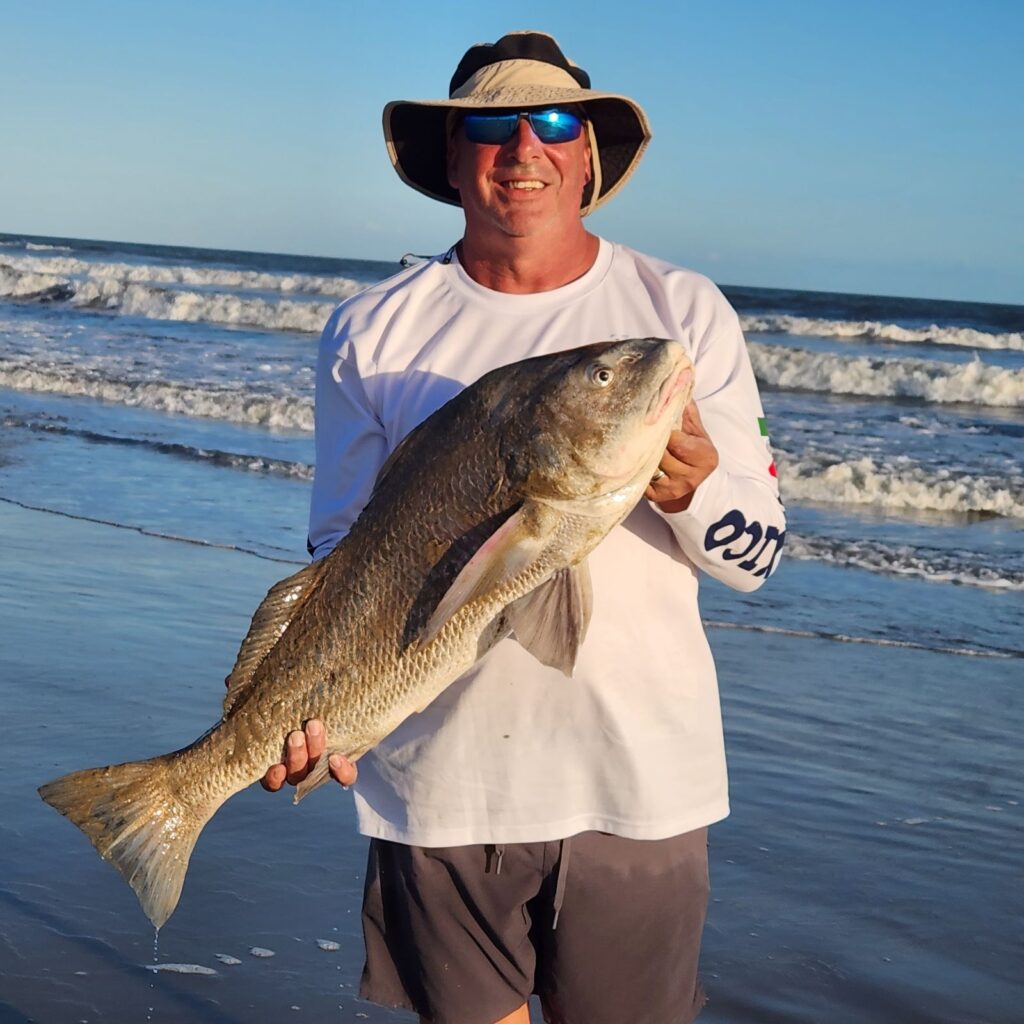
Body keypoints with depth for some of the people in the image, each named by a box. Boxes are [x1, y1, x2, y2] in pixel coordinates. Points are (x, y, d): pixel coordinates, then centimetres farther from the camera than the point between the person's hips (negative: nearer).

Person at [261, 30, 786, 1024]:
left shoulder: (683, 311, 2)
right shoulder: (373, 330, 3)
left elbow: (754, 556, 2)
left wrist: (690, 488, -20)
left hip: (636, 781, 0)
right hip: (437, 780, 0)